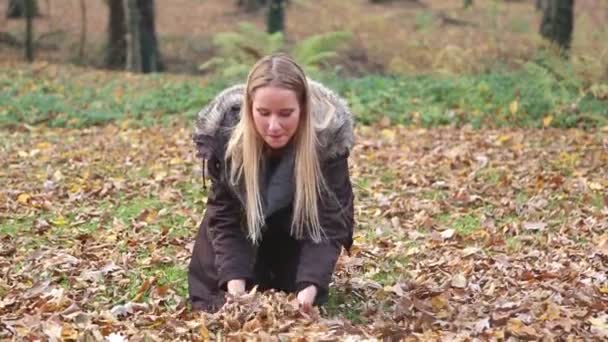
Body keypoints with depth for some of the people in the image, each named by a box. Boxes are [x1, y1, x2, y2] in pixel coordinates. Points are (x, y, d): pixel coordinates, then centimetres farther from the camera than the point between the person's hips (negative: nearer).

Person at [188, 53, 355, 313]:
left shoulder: (328, 135, -35)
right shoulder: (224, 132, -32)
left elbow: (329, 221, -32)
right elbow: (224, 215, -25)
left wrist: (311, 285, -46)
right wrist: (234, 279, -39)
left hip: (300, 220, -1)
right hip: (244, 214, 1)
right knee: (212, 279, -8)